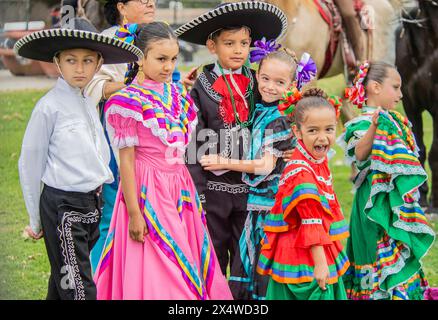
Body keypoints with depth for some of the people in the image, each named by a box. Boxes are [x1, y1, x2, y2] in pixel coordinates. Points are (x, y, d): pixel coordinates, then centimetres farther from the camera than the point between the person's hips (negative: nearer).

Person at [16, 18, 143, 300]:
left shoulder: (88, 105, 10)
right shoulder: (49, 107, -10)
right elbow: (30, 164, -5)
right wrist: (36, 220, 1)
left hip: (91, 203, 7)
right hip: (62, 205, -7)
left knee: (63, 282, 15)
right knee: (78, 289, -8)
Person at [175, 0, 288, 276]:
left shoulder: (257, 85, 5)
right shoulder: (202, 88, -4)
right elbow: (193, 143, -5)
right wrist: (197, 191, -9)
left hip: (249, 187, 3)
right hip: (214, 187, -2)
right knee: (214, 256, 7)